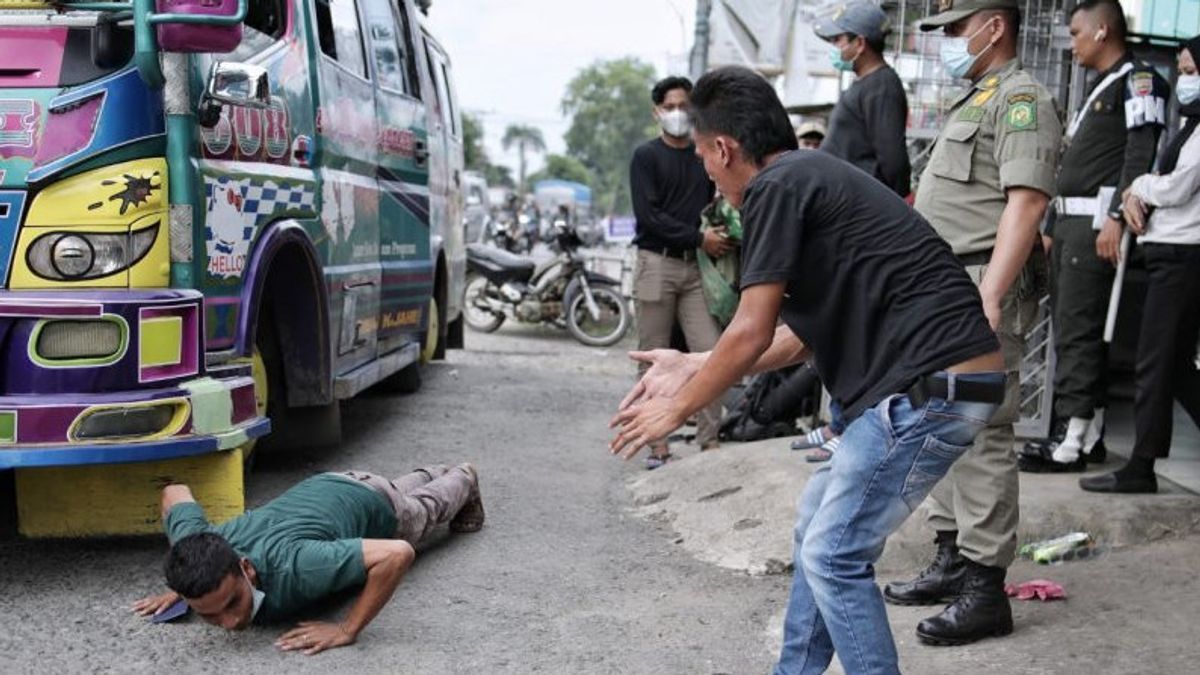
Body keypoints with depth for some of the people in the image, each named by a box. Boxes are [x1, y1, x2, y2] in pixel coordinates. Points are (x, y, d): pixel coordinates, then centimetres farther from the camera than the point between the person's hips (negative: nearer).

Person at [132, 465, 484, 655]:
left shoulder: (290, 568, -52)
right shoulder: (196, 548, -37)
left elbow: (398, 553, -55)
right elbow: (176, 491, -15)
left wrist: (346, 630, -53)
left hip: (372, 505, -4)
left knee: (426, 506, 33)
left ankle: (464, 481, 65)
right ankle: (435, 475, 70)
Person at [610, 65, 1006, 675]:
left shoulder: (775, 188, -9)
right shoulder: (814, 176, 21)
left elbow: (752, 334, -10)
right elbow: (801, 338, 22)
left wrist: (678, 408, 3)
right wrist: (692, 368, 26)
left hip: (930, 385, -10)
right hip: (938, 380, 10)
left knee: (833, 555, -4)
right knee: (818, 520, 20)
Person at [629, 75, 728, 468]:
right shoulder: (646, 156, 3)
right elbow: (649, 215, -7)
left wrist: (721, 238, -4)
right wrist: (699, 237, -11)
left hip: (696, 265, 3)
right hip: (657, 262, -3)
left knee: (710, 353, -6)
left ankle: (709, 439, -1)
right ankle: (659, 444, 4)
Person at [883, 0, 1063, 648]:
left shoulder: (1020, 98, -9)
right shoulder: (972, 101, 23)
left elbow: (1026, 201, -21)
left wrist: (988, 297, -28)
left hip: (982, 287, -11)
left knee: (980, 435, -10)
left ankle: (985, 590, -7)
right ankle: (951, 562, 24)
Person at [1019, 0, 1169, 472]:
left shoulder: (1138, 80, -6)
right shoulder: (1100, 87, 23)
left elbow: (1142, 152, -16)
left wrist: (1116, 217, -23)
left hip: (1097, 222, -10)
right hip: (1070, 221, 10)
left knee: (1077, 332, -11)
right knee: (1073, 331, 11)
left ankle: (1070, 442, -9)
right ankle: (1089, 435, 17)